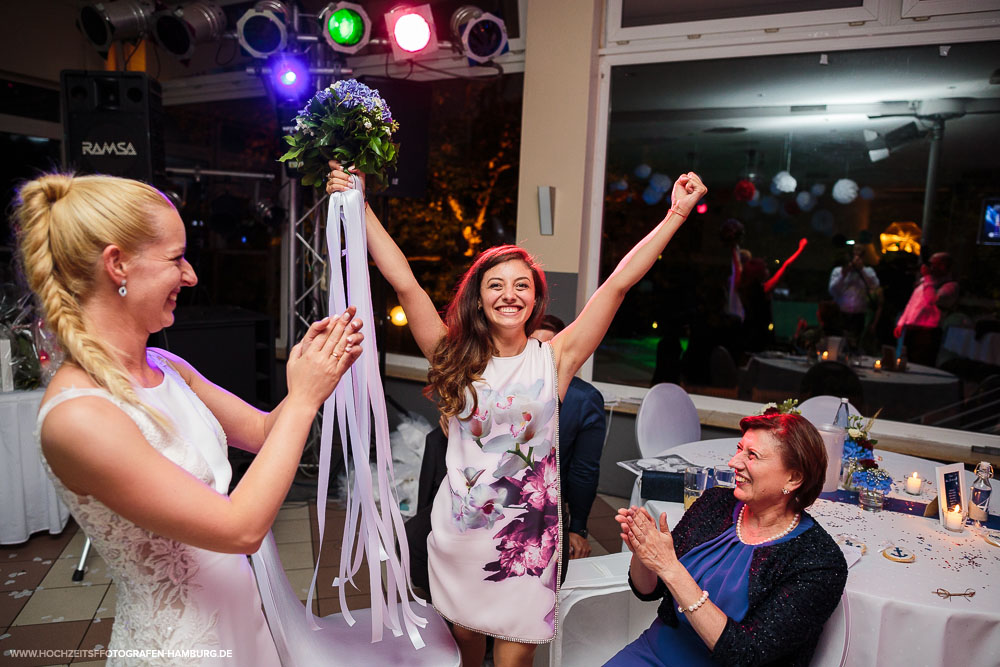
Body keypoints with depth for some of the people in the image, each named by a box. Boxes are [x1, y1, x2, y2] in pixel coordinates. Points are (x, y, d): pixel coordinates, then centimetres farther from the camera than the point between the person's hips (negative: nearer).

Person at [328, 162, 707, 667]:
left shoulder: (553, 358, -5)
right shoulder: (454, 357, -3)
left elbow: (618, 283, -10)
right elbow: (403, 282, -8)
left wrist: (676, 214, -11)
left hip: (528, 531, -1)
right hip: (459, 526, 2)